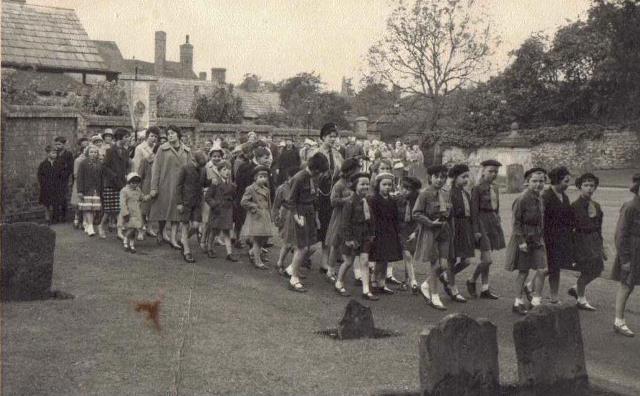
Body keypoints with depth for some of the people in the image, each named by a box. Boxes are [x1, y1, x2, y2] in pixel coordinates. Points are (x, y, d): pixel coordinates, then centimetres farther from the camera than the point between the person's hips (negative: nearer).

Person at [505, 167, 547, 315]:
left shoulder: (539, 199, 7)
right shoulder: (522, 200, -16)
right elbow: (516, 222, -15)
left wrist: (541, 238, 15)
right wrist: (521, 241, -18)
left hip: (538, 240, 7)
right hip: (524, 240, -6)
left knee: (542, 270, 0)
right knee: (523, 272, 3)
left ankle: (535, 302, 13)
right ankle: (518, 303, 18)